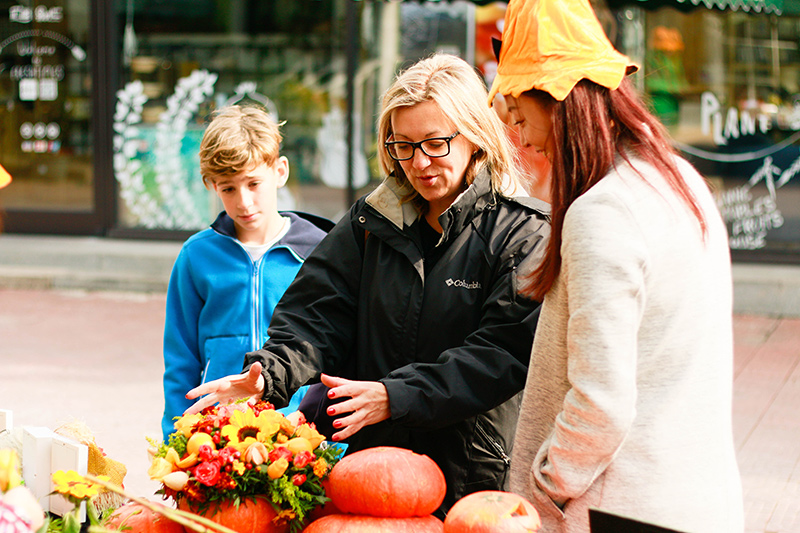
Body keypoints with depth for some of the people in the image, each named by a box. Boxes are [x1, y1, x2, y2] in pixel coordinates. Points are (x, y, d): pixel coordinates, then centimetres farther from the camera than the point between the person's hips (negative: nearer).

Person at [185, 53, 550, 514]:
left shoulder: (524, 234, -7)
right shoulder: (373, 221, 9)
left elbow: (504, 352, -16)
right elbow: (318, 312, 3)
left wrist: (394, 397, -25)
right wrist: (269, 374, -18)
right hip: (373, 466, 4)